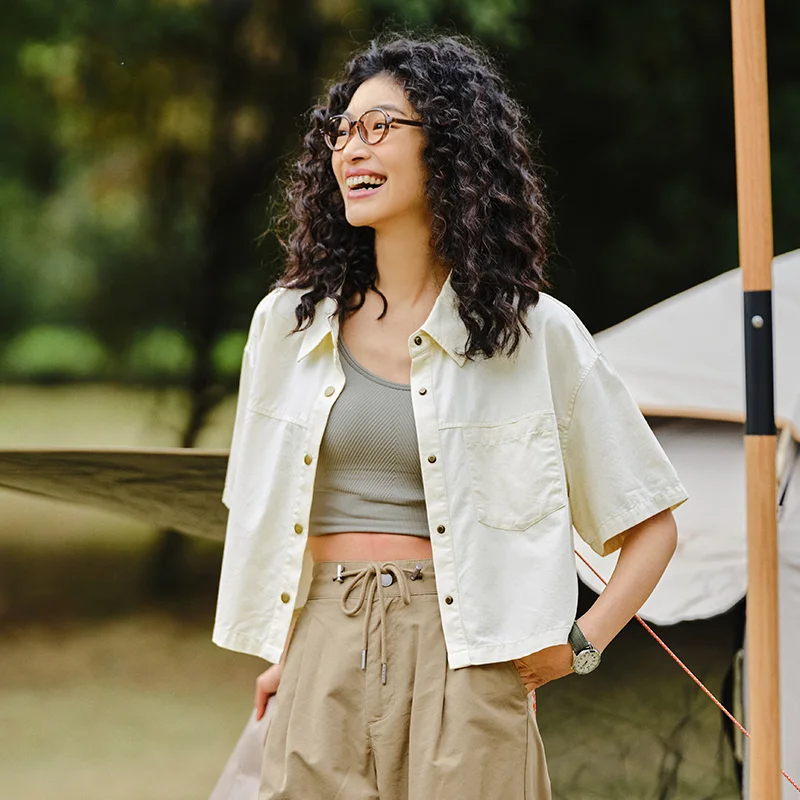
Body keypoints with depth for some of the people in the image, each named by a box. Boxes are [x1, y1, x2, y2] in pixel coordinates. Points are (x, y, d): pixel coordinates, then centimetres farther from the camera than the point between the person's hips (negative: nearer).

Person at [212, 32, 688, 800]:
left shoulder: (535, 334, 0)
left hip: (464, 660, -3)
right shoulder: (288, 323, 9)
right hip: (324, 661, 3)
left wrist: (581, 642, -4)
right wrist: (281, 649, 14)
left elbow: (651, 522, 7)